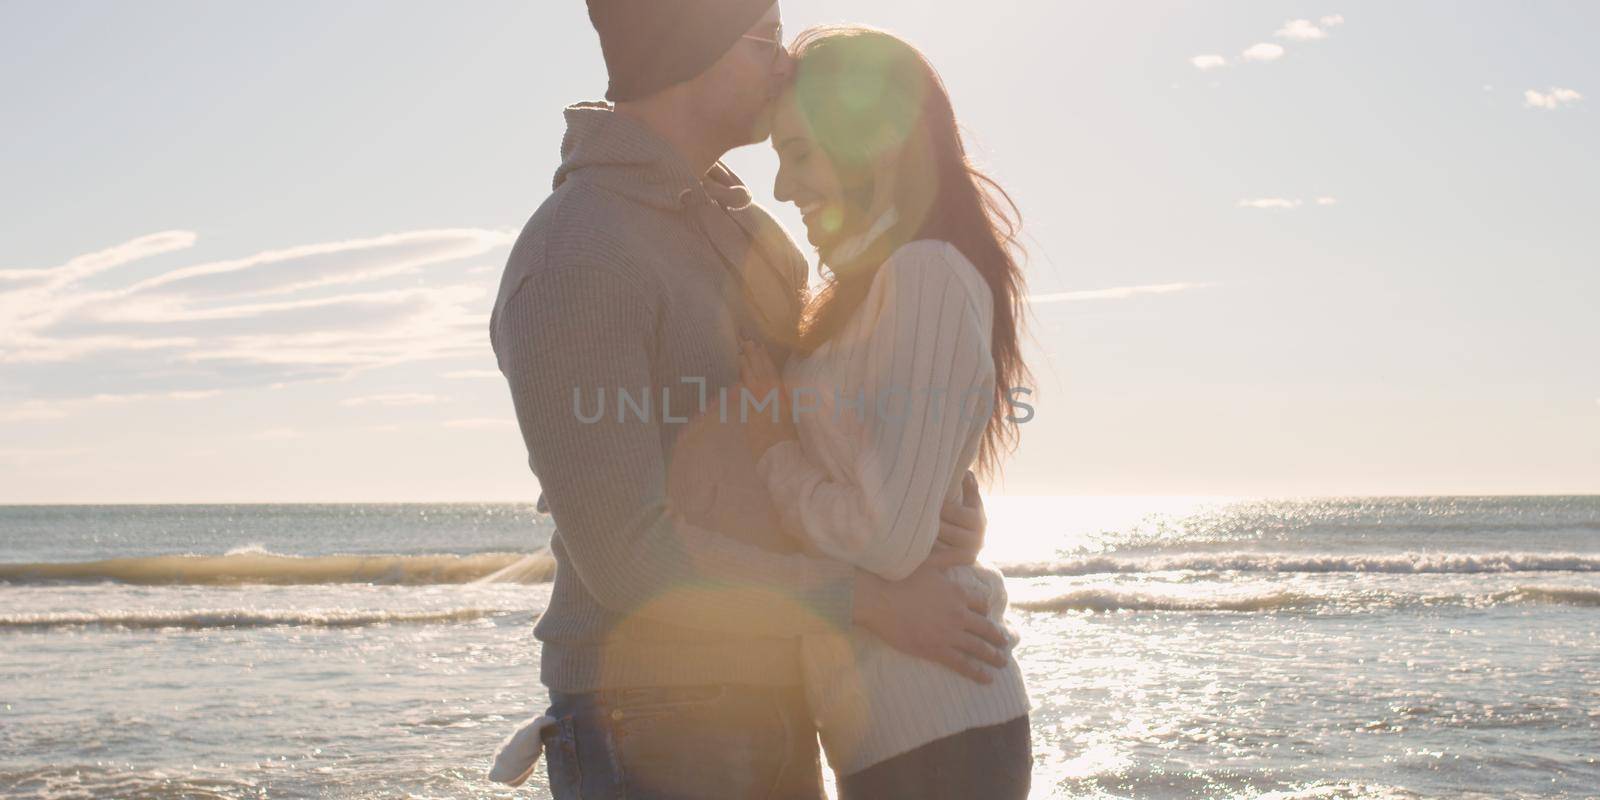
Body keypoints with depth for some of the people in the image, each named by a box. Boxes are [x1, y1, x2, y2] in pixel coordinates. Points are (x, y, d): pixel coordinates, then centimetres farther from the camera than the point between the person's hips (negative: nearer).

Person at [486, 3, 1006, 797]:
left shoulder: (731, 225, 12)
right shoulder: (570, 266, -20)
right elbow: (628, 556, -25)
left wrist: (952, 505, -5)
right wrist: (873, 602, -20)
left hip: (764, 709, 9)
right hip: (651, 730, -9)